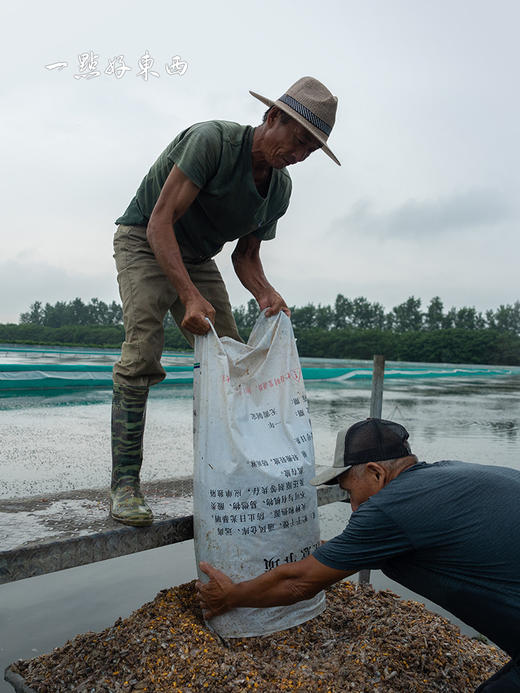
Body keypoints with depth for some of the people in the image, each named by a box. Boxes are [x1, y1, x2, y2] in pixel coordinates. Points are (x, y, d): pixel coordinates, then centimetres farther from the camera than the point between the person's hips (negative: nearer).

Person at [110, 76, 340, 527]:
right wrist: (190, 297, -40)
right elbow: (160, 222, -29)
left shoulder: (281, 188, -3)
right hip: (144, 242, -6)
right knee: (143, 353, -22)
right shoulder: (214, 140, -25)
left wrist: (265, 293, -19)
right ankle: (125, 484, -16)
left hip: (198, 260, 7)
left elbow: (245, 255, 3)